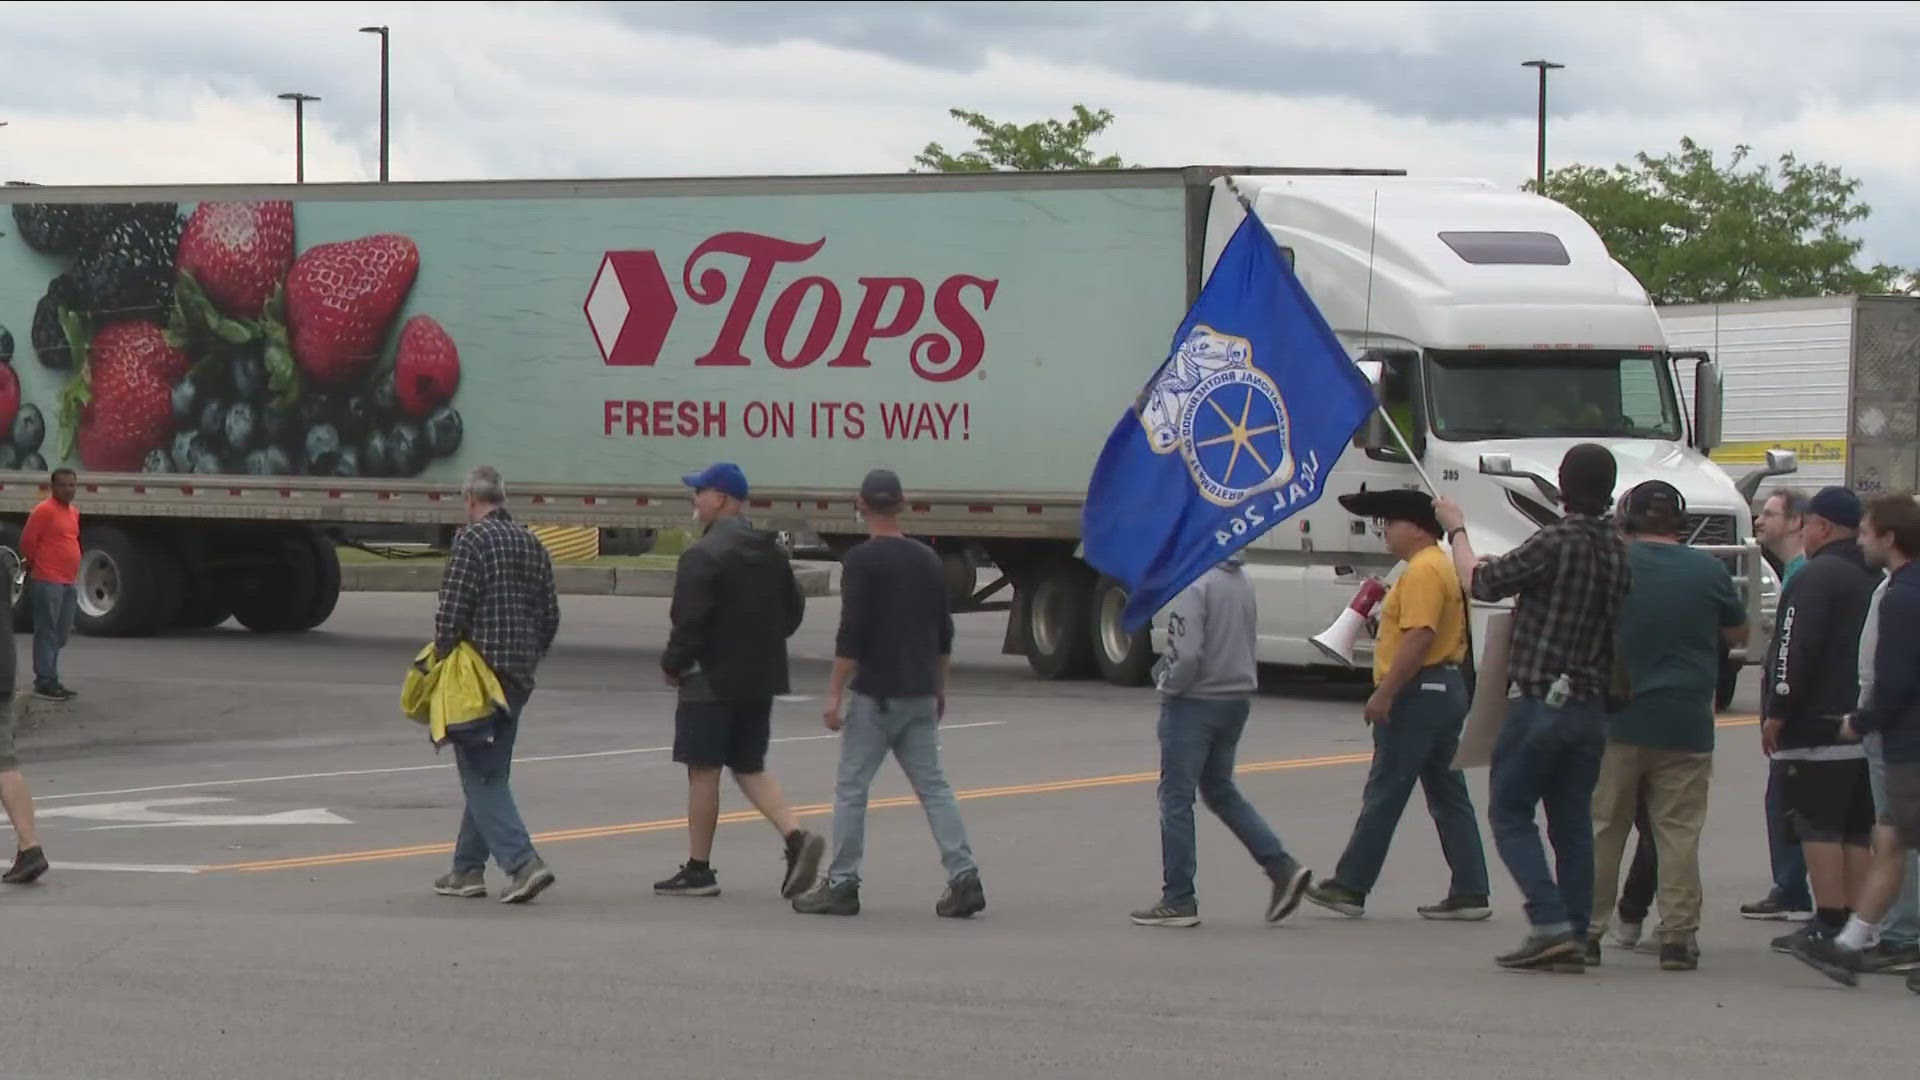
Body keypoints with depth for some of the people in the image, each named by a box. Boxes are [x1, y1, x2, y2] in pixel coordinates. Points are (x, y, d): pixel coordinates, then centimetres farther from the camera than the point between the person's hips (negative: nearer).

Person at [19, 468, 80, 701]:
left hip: (68, 583, 9)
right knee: (46, 632, -8)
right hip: (48, 582, -9)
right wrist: (37, 565, 1)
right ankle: (45, 682, -8)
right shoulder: (45, 510, -11)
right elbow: (27, 540, -12)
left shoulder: (73, 513, 16)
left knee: (61, 635, 12)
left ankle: (51, 680, 19)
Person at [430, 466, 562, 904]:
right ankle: (468, 868, 19)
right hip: (519, 679, 7)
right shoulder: (532, 545, 13)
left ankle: (522, 862, -18)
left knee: (481, 776, -6)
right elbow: (551, 615, 14)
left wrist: (441, 662, -5)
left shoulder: (472, 541, -11)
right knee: (489, 772, 15)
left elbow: (452, 611, -16)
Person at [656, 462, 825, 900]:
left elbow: (690, 622, -20)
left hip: (713, 681, -8)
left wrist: (672, 665, -5)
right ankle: (796, 836, -3)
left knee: (703, 771, 2)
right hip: (761, 679, 8)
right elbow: (793, 612, 16)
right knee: (750, 767, 16)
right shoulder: (771, 551, 9)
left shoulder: (703, 556, -17)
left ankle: (698, 869, 7)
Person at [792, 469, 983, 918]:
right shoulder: (927, 560, 10)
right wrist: (938, 687, 25)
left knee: (851, 788, 1)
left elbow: (851, 633, -15)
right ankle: (964, 877, -5)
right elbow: (944, 632, 15)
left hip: (875, 695, -6)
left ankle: (842, 885, 3)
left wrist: (835, 693, -11)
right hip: (920, 695, 6)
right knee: (933, 785, 6)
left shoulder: (861, 561, -10)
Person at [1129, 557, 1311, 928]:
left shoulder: (1193, 584, -19)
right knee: (1220, 790, 20)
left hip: (1195, 702, -8)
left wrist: (1168, 684, -6)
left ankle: (1178, 900, 5)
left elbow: (1185, 652, -24)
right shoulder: (1242, 582, 8)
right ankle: (1282, 868, 9)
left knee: (1176, 798, 2)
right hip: (1237, 699, 8)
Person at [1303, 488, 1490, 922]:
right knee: (1448, 796, 9)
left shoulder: (1423, 570, -16)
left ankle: (1350, 886, 1)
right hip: (1446, 687, 10)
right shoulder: (1442, 566, 17)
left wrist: (1384, 694, -24)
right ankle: (1470, 893, 8)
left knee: (1383, 796, -4)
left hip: (1418, 692, -10)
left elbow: (1418, 637, -25)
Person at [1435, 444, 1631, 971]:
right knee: (1573, 822, 10)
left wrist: (1457, 530, 11)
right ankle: (1575, 937, 8)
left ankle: (1550, 923, -11)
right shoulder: (1620, 551, 4)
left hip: (1540, 702, -6)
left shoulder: (1555, 544, -15)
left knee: (1511, 814, 1)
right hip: (1592, 705, 6)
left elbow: (1480, 582, -5)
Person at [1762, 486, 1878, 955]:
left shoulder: (1818, 576, -11)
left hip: (1818, 726, -8)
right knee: (1857, 831, 10)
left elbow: (1796, 648, -18)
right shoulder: (1875, 578, 15)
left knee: (1818, 827, -6)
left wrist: (1776, 712, -14)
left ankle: (1829, 923, -10)